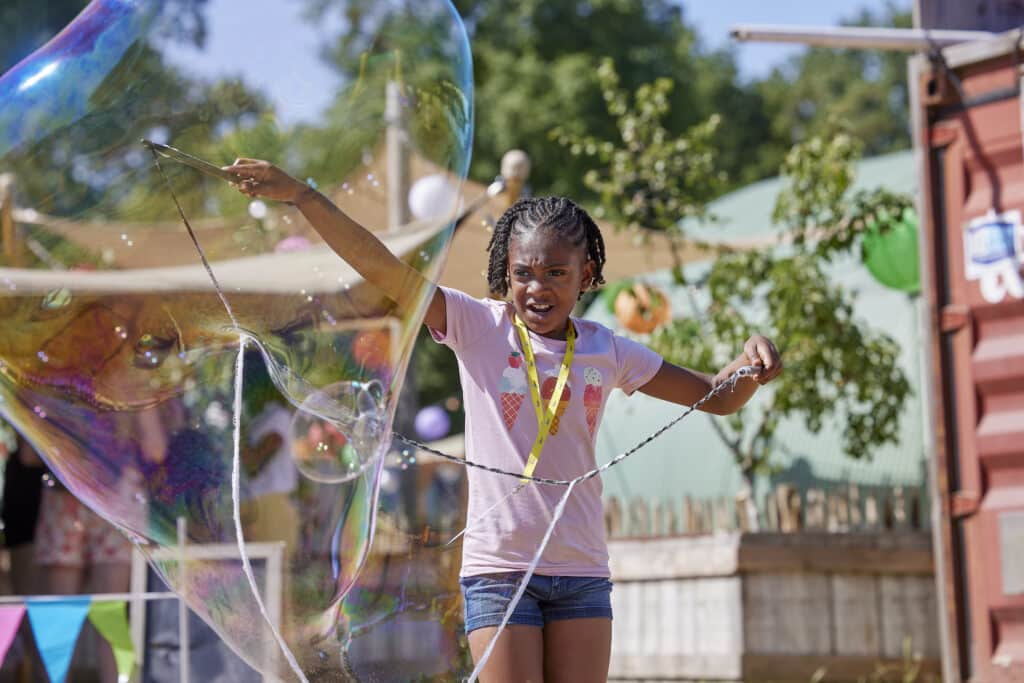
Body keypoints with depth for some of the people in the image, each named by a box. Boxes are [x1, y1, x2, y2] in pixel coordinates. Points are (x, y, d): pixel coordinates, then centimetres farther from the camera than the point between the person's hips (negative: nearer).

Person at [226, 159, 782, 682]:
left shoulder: (607, 352, 7)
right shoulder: (477, 327, -1)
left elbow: (717, 398, 13)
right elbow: (380, 266, -11)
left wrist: (750, 367, -10)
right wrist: (299, 195, -21)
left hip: (582, 572, 3)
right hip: (499, 566, -3)